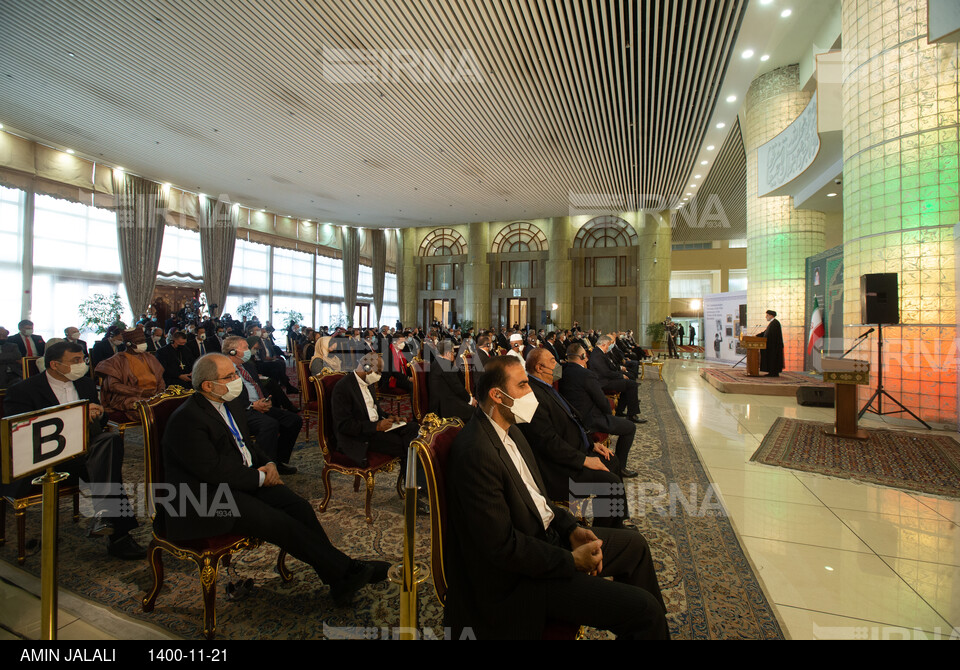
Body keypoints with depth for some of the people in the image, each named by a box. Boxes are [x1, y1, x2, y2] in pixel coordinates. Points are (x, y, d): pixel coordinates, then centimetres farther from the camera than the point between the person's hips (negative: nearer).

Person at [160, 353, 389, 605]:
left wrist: (268, 464, 1)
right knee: (278, 522, -23)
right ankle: (346, 569, -14)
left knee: (300, 507, -14)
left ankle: (340, 583, -13)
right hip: (204, 500, -8)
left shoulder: (230, 405, 11)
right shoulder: (186, 419, -17)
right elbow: (214, 470, -22)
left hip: (243, 482, 8)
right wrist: (259, 477, -13)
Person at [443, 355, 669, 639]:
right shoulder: (475, 453, -28)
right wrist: (572, 561, -17)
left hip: (546, 535, 10)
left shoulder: (509, 430, 3)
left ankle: (653, 625, 38)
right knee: (643, 608, -14)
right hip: (519, 579, -10)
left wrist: (571, 528, 0)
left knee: (634, 544, 19)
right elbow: (503, 546, -25)